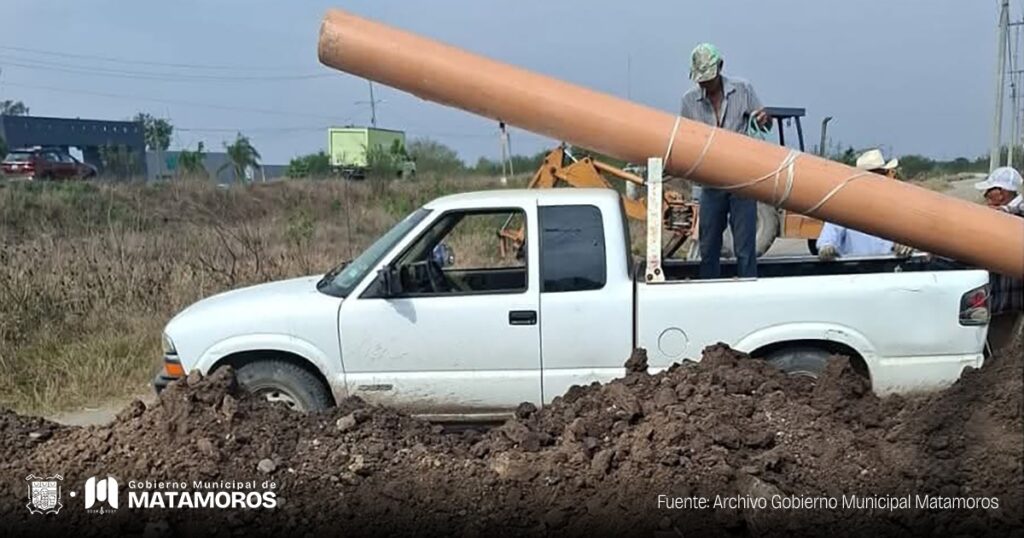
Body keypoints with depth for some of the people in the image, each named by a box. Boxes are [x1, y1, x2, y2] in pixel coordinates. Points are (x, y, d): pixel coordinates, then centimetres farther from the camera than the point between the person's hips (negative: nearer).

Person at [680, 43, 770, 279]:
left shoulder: (742, 89, 1)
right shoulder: (689, 100, 3)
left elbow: (765, 124, 9)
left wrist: (764, 119, -15)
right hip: (710, 183, 2)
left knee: (745, 248, -2)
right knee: (708, 247, 8)